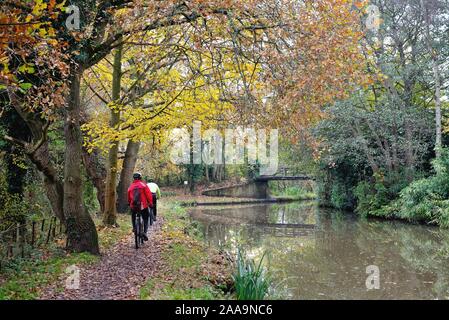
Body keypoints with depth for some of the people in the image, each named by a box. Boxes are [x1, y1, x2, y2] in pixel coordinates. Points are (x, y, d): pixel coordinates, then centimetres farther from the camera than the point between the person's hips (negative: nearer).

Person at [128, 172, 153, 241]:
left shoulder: (130, 187, 10)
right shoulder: (144, 185, -1)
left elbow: (129, 197, 19)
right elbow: (149, 195, -7)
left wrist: (130, 203, 36)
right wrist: (150, 203, 2)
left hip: (133, 206, 3)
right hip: (143, 206, -3)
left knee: (133, 215, 34)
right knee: (145, 220, 11)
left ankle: (134, 227, 22)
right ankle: (144, 232, -7)